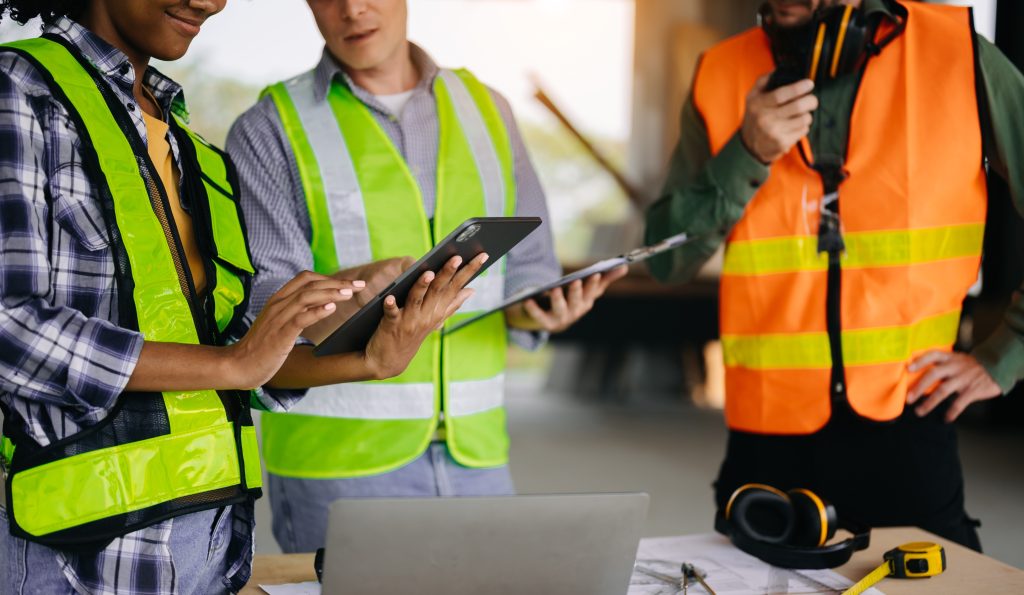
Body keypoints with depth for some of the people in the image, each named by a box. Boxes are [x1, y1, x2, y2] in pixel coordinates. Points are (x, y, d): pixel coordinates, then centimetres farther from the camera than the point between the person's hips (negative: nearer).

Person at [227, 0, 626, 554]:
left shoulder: (486, 110, 11)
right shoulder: (269, 131, -1)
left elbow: (528, 269, 14)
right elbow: (259, 307, -10)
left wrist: (536, 309, -9)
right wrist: (351, 291, -30)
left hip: (475, 453, 4)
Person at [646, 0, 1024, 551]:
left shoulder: (960, 54, -4)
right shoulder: (720, 75, 1)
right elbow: (667, 258, -2)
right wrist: (747, 157, -14)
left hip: (907, 428, -1)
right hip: (766, 436, 2)